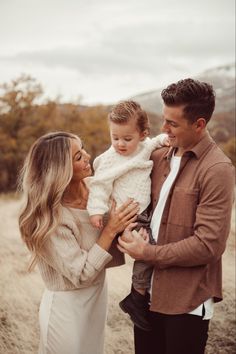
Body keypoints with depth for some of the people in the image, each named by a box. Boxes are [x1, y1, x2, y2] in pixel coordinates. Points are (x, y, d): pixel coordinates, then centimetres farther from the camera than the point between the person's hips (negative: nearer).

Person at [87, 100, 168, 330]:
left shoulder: (145, 148, 6)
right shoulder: (109, 159, -10)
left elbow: (154, 143, 27)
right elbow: (100, 185, -10)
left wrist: (164, 139, 7)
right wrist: (96, 210, -19)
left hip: (146, 211, 7)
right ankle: (137, 298, -1)